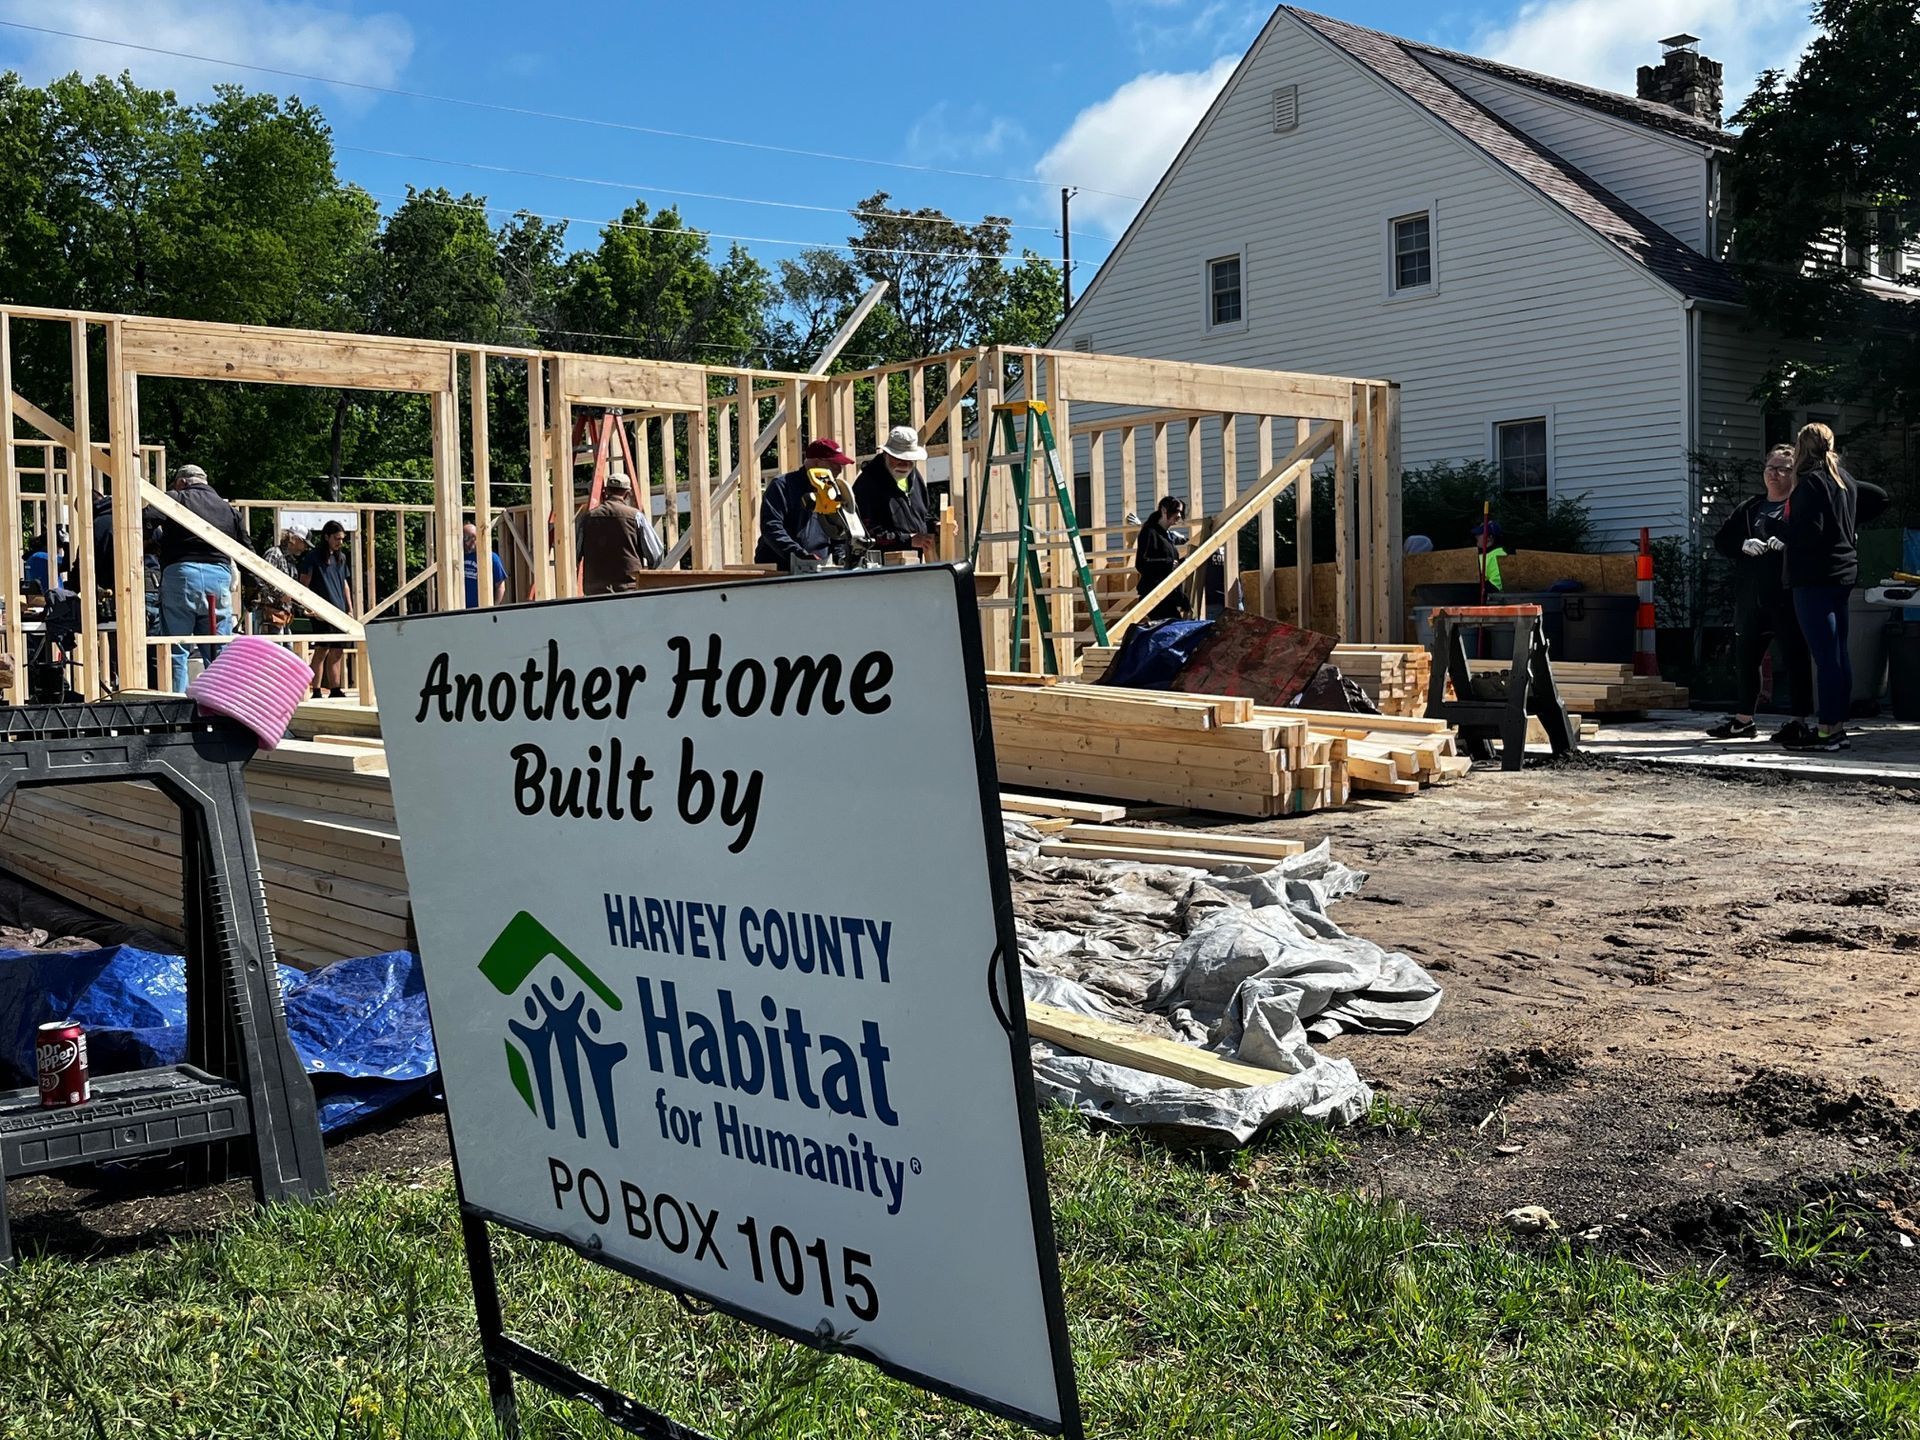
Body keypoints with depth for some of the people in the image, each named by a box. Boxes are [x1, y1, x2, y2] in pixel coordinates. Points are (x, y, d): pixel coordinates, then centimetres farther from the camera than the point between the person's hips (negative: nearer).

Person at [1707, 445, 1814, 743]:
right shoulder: (1748, 508, 18)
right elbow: (1721, 540, 11)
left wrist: (1786, 544, -27)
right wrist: (1744, 544, -8)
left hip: (1787, 597, -6)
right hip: (1751, 597, 6)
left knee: (1795, 657, -2)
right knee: (1745, 657, 12)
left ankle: (1804, 720, 4)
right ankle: (1743, 720, 23)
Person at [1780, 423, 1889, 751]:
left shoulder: (1810, 482, -12)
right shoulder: (1845, 480, 14)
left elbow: (1808, 531, -21)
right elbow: (1879, 496, 27)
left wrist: (1781, 536, -3)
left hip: (1815, 579, -9)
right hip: (1843, 575, 9)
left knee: (1826, 656, -10)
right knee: (1838, 653, 11)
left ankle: (1828, 730, -10)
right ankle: (1839, 726, 14)